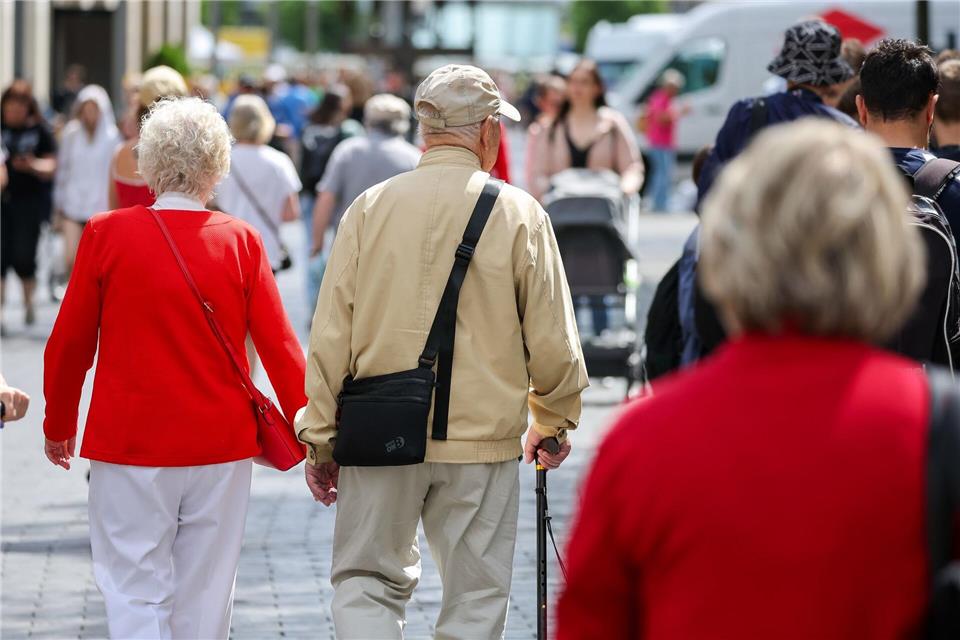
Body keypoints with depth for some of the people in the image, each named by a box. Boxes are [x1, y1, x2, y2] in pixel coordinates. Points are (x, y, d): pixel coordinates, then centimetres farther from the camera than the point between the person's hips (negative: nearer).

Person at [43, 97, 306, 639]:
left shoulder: (107, 234, -6)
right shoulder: (241, 241, -4)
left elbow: (70, 343, 1)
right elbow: (280, 346, -4)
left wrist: (59, 425, 16)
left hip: (130, 446, -2)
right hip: (221, 449, 2)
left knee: (136, 595, 1)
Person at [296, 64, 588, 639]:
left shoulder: (370, 209, 0)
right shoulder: (519, 215, -4)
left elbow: (331, 336, 0)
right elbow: (552, 342, -1)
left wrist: (320, 439, 9)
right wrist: (553, 423, 17)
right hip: (483, 440, -1)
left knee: (366, 582, 13)